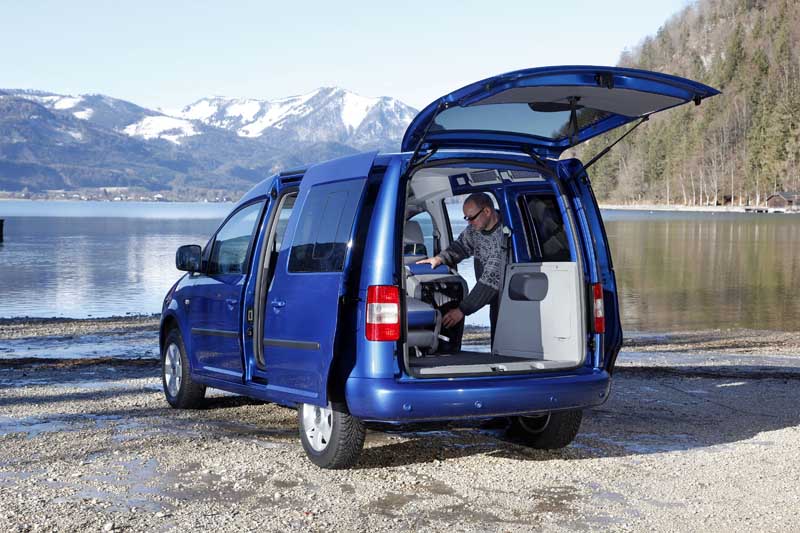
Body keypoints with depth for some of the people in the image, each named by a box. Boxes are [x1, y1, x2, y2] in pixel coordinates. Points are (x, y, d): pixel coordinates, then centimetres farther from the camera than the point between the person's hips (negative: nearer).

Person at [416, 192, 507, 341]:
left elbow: (492, 279, -30)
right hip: (496, 299, 7)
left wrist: (462, 310, -28)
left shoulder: (504, 234, -27)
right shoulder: (475, 228, 0)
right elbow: (461, 245, 19)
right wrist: (440, 258, -2)